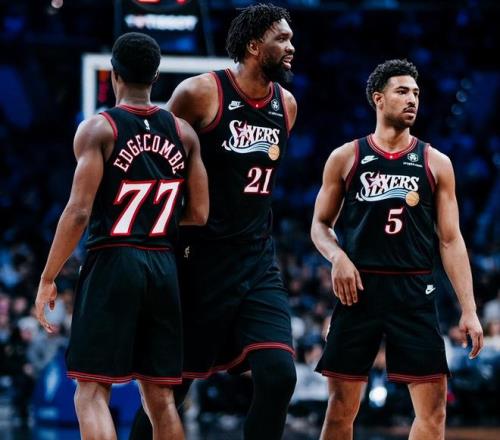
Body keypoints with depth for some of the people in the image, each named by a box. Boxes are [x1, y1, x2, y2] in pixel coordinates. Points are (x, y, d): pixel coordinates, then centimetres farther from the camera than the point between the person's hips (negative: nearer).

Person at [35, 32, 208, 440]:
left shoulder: (98, 129, -5)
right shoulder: (183, 132, 8)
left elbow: (79, 212, -12)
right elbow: (199, 214, 7)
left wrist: (47, 279, -7)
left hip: (112, 263, -5)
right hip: (164, 267, 5)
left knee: (91, 393, -3)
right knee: (160, 398, 11)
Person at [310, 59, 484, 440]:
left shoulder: (436, 163, 7)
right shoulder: (346, 158, 5)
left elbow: (451, 240, 6)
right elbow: (321, 225, 12)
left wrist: (469, 309, -1)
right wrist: (337, 257, -11)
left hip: (414, 292, 1)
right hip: (360, 288, -1)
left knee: (434, 407, -4)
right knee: (342, 406, 1)